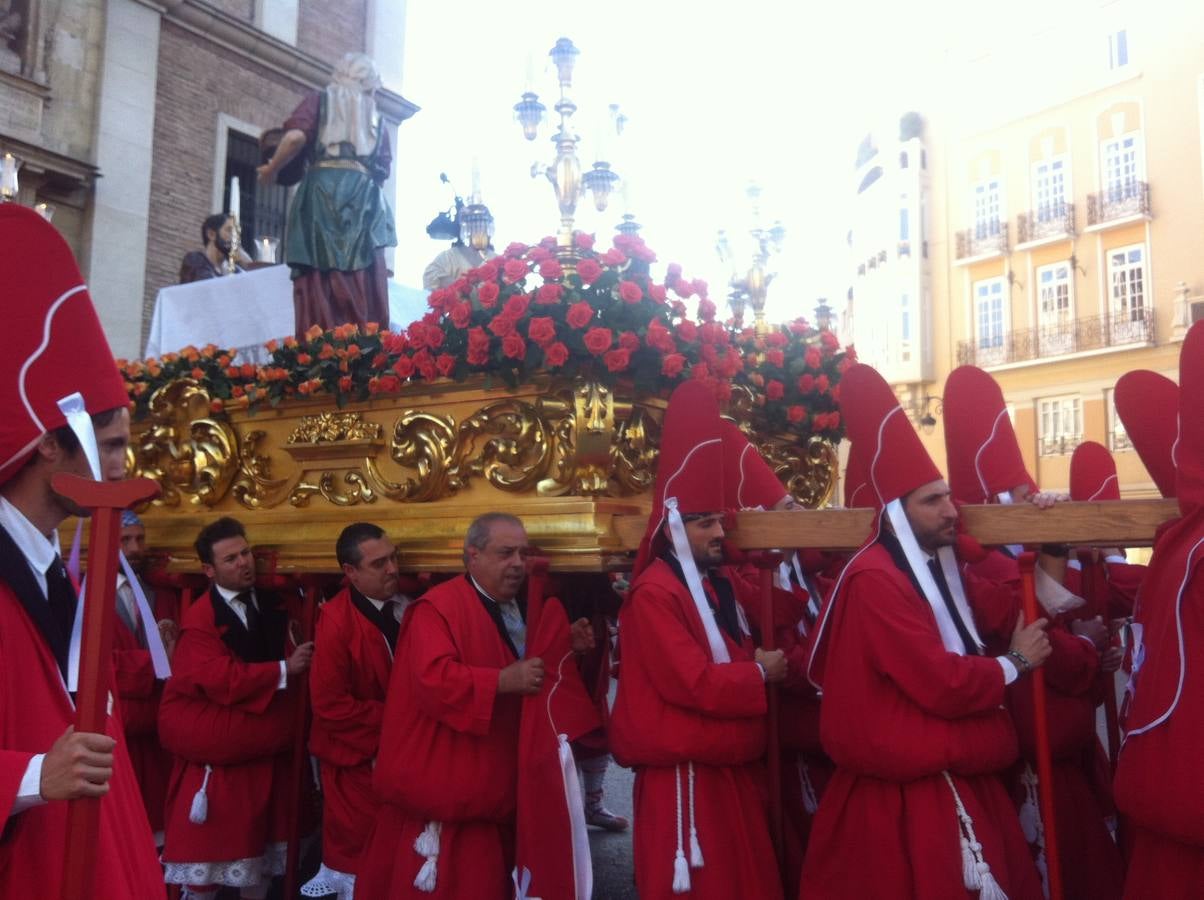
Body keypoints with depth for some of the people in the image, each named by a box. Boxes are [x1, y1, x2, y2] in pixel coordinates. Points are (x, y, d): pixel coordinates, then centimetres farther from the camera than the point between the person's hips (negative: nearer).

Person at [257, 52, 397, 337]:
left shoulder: (320, 99, 16)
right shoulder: (375, 116, 26)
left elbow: (296, 136, -2)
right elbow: (383, 168, 16)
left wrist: (271, 169, 10)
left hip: (321, 189, -2)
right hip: (364, 195, 2)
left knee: (319, 283, -9)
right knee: (364, 286, -4)